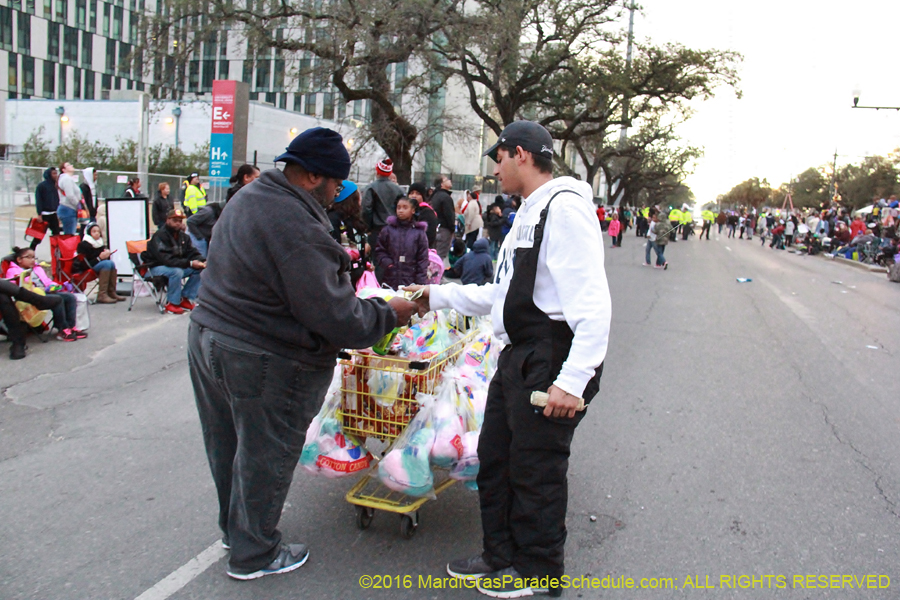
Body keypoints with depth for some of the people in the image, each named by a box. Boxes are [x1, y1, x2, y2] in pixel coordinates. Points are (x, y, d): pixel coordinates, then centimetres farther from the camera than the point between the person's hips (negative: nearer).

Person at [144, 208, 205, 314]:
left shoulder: (183, 236, 6)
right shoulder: (160, 236, -19)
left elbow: (192, 253, 2)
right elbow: (166, 259, -29)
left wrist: (202, 261, -22)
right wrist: (189, 263, -36)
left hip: (178, 265, 7)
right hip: (157, 267, -7)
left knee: (200, 269, -11)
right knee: (177, 271, -36)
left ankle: (186, 299, -3)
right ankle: (172, 303, -20)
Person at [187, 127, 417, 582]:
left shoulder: (248, 198, 6)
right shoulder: (296, 228, -27)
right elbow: (333, 314, -28)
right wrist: (389, 315, -13)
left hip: (208, 339, 10)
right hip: (262, 363, -10)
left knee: (229, 445, 23)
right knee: (264, 457, 9)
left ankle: (235, 528, 44)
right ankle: (253, 554, 27)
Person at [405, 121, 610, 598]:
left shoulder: (564, 207, -15)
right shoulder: (528, 214, 19)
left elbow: (592, 303, -24)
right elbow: (501, 294, 23)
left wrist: (573, 379, -29)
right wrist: (436, 296, 20)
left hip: (553, 359, -10)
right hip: (518, 357, 10)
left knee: (536, 469, 4)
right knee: (495, 456, 17)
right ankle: (501, 554, 35)